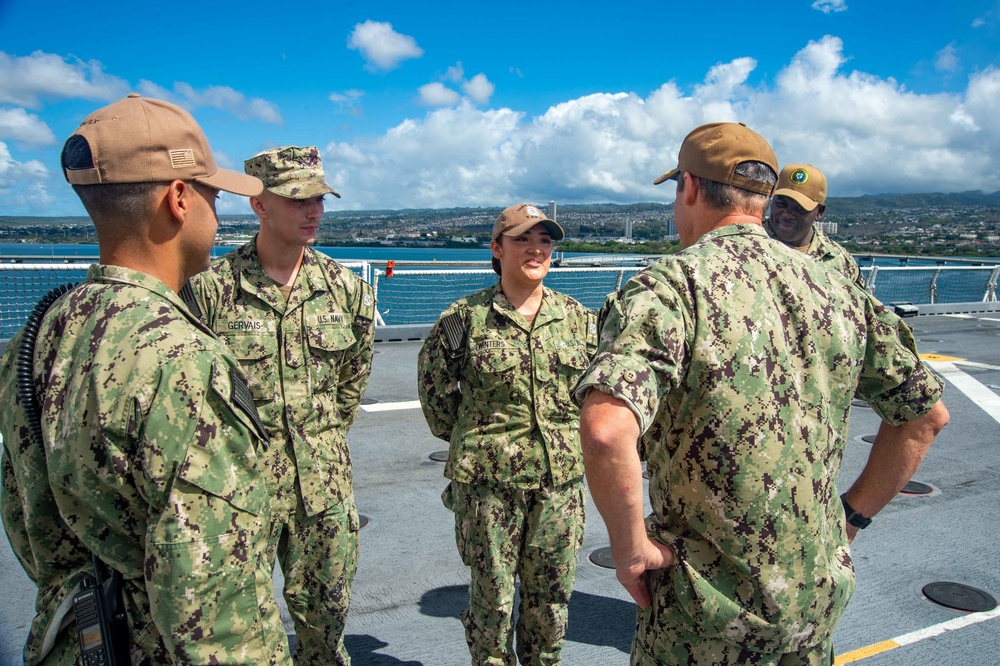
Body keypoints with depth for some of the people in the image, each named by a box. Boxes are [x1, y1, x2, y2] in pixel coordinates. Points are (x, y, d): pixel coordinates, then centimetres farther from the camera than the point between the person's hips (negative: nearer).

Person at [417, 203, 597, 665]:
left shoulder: (578, 319, 3)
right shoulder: (466, 317, -6)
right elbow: (433, 384, 7)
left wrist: (566, 439, 13)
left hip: (560, 480, 3)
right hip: (488, 481, -2)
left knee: (551, 597, 16)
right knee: (492, 596, 11)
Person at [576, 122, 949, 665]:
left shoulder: (670, 284, -18)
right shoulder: (835, 288, 1)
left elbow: (605, 428, -35)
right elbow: (927, 412, 10)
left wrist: (629, 544, -19)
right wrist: (851, 516, 13)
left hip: (713, 606, -5)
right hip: (821, 598, 6)